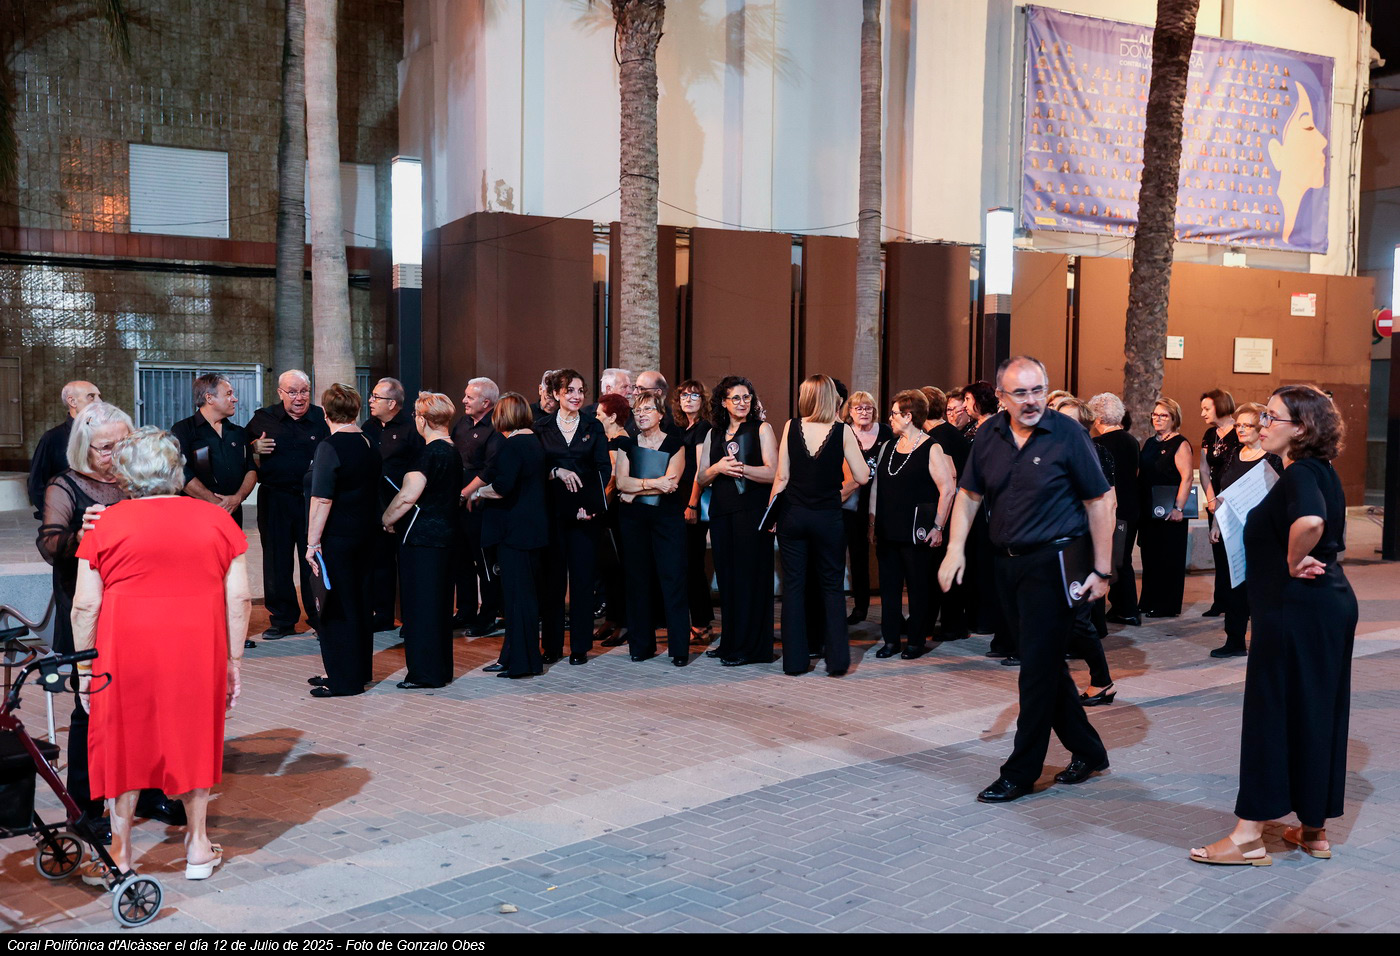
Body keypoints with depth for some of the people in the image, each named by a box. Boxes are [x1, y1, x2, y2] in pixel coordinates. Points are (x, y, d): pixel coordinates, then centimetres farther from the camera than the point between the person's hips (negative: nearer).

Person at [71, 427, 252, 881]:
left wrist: (84, 666, 6)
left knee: (124, 745, 13)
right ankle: (198, 847, 24)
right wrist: (233, 662, 7)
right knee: (194, 739, 16)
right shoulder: (217, 520, 3)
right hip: (198, 651, 1)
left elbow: (85, 605, -3)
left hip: (127, 650, -1)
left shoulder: (107, 524, -2)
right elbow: (239, 598, 1)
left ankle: (120, 855, 23)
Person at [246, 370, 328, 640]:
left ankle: (319, 617, 13)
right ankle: (282, 619, 17)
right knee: (277, 561, 6)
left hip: (313, 498, -1)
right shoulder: (263, 419, 8)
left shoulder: (322, 419, 5)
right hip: (275, 500, 1)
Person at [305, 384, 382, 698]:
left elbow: (322, 499, -20)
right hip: (365, 535, 8)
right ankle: (360, 670, 25)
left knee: (336, 607, 0)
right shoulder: (368, 444, 7)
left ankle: (344, 679, 5)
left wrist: (312, 543, -18)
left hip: (336, 538, -8)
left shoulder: (330, 447, -16)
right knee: (358, 601, 15)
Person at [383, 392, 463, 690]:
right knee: (439, 605, 15)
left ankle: (424, 673, 3)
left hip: (422, 538, -9)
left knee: (420, 605, -2)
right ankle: (441, 669, 23)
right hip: (444, 535, 9)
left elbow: (408, 496, -21)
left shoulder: (430, 453, -17)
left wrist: (387, 518, -4)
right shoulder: (453, 452, 12)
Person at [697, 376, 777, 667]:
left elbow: (773, 472, -9)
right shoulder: (714, 434, 15)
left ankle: (750, 647, 2)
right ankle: (730, 642, 17)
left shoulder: (761, 429, 1)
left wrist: (741, 468, -19)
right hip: (721, 512, 5)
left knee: (750, 576, -4)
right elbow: (700, 479, 11)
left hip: (752, 510, -5)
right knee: (726, 577, 8)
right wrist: (718, 468, -8)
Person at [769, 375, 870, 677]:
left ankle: (795, 660, 11)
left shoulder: (791, 427, -3)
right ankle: (837, 659, 6)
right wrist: (854, 448, 8)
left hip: (793, 516, 1)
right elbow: (862, 477, -6)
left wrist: (769, 509, 8)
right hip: (828, 516, -1)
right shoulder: (842, 431, -7)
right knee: (832, 587, 10)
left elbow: (781, 476, -3)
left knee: (793, 586, 8)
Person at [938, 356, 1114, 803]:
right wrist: (956, 548, 0)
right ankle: (1088, 751, 32)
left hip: (1053, 564, -6)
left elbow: (1099, 502, -7)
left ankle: (1021, 773, 9)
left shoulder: (1067, 434, -10)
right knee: (1046, 664, 15)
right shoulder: (989, 435, 4)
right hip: (1008, 564, 6)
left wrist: (1101, 570, -8)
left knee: (1038, 669, -2)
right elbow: (969, 494, 12)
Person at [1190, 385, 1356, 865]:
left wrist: (1293, 563, -23)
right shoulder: (1321, 472, 13)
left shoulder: (1300, 475, -17)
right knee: (1318, 713, 15)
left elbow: (1309, 522, -39)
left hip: (1296, 609, -10)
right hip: (1331, 605, 10)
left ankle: (1249, 835, 4)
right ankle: (1314, 829, 25)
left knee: (1275, 712, -3)